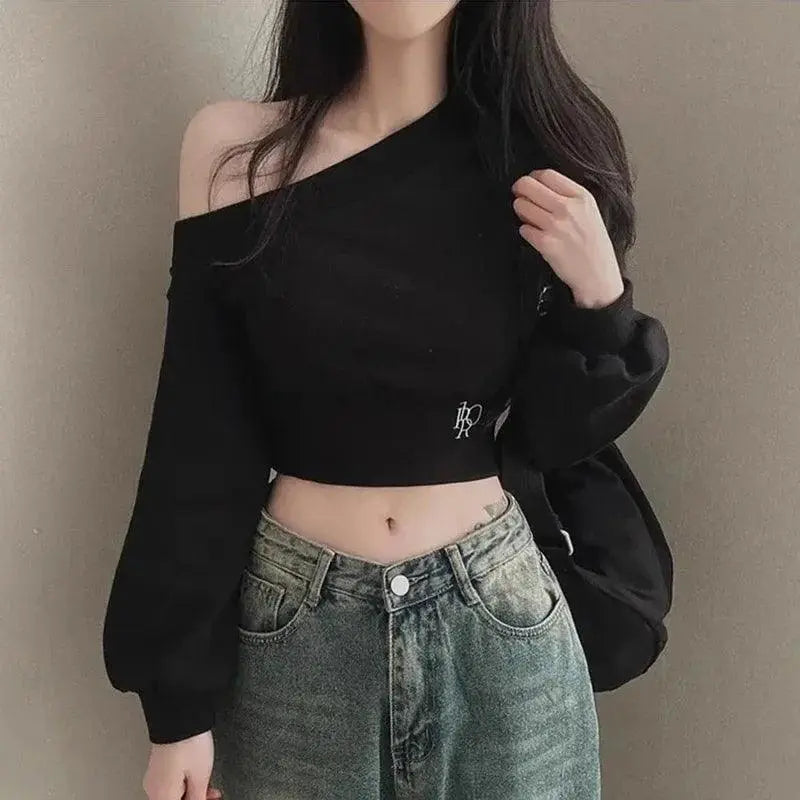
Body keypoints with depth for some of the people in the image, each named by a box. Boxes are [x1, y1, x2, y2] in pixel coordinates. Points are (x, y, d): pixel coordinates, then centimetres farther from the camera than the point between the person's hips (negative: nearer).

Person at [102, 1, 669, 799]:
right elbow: (202, 441, -6)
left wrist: (600, 298, -16)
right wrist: (179, 700, -3)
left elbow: (551, 432, 2)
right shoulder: (234, 148, -7)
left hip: (500, 621, 1)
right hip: (294, 628, 0)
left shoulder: (540, 153, -4)